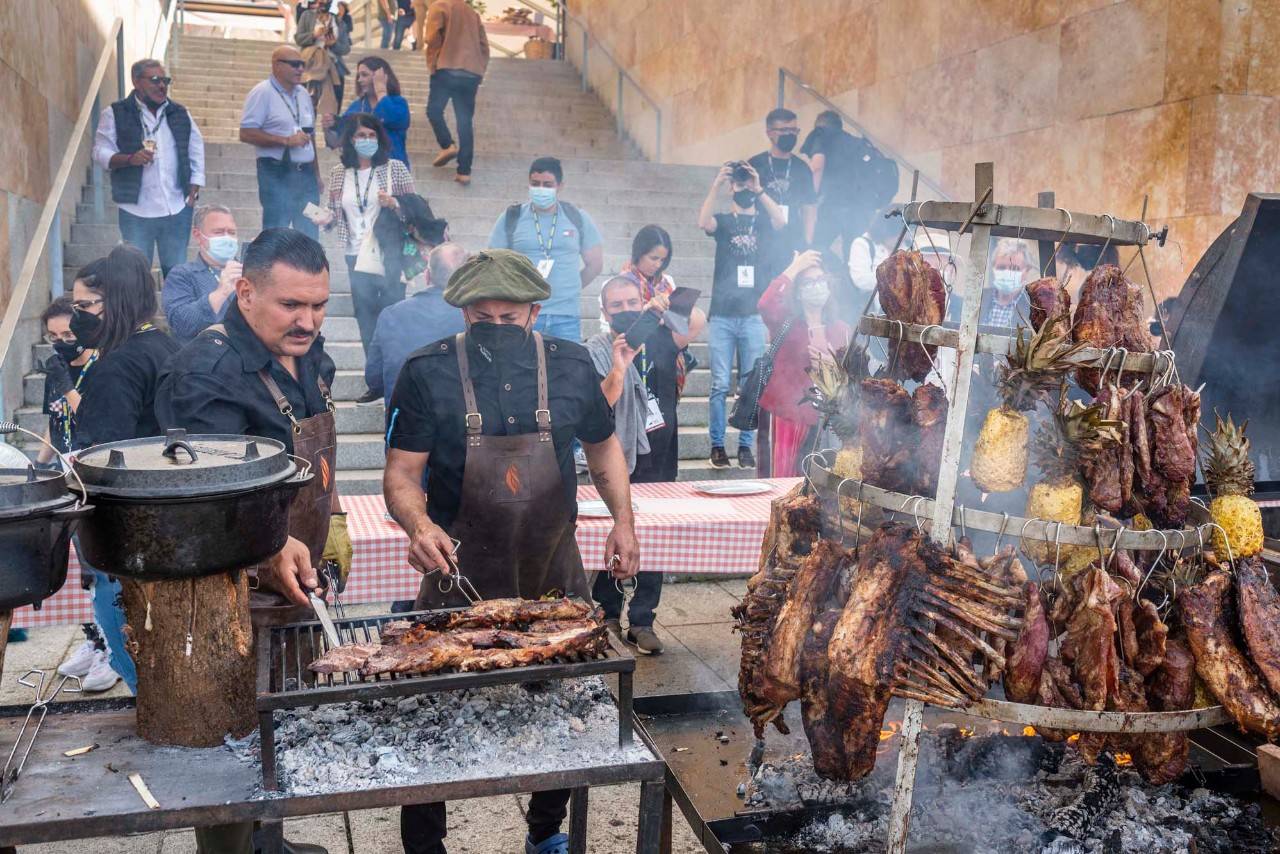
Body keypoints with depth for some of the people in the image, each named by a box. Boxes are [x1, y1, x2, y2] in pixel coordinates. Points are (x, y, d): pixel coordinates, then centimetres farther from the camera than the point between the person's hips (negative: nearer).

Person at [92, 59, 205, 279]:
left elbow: (196, 151, 13)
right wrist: (129, 159, -21)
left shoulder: (180, 113, 11)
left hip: (177, 209, 3)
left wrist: (194, 190, 4)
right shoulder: (115, 114, 0)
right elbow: (100, 152, -2)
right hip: (136, 211, -3)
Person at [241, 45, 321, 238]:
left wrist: (316, 172, 18)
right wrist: (286, 140, -17)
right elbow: (246, 134, -14)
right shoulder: (262, 93, -5)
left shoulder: (303, 93, 16)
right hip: (277, 173, -6)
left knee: (310, 233, 7)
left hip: (306, 173, 6)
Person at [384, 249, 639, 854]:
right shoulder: (428, 374, -10)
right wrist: (419, 525, -29)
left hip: (555, 574, 3)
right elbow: (401, 474, -10)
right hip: (460, 574, -2)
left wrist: (623, 519, 3)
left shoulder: (570, 366, -2)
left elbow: (603, 446, 13)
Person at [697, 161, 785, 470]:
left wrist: (759, 189, -18)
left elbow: (781, 221, -12)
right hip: (722, 315, -1)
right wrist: (716, 184, -21)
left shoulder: (762, 221, 11)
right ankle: (717, 445, 6)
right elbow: (703, 222, -13)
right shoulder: (723, 221, 10)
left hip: (754, 315, 1)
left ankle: (746, 446, 9)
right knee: (720, 385, -1)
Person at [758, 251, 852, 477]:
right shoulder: (786, 323, 0)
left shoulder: (840, 329, 11)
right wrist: (793, 269, -15)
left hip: (825, 416, 3)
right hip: (789, 414, -3)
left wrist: (831, 364, -8)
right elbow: (766, 305, -23)